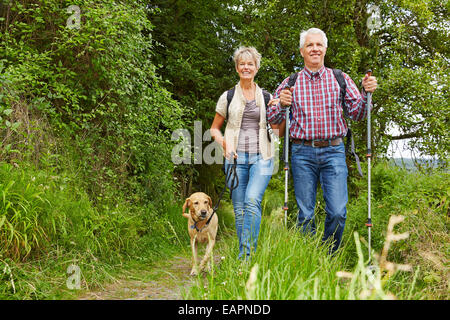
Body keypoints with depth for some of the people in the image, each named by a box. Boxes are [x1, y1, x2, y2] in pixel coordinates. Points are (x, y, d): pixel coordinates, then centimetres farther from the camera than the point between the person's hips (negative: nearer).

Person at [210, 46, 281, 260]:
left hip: (261, 157, -1)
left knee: (252, 201, -20)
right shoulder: (228, 97, 10)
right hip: (236, 158, 1)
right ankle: (243, 256, 11)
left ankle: (247, 254, -21)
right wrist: (225, 144, -4)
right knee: (239, 208, 0)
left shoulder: (266, 97, 12)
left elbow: (278, 129, 14)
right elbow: (214, 128, 15)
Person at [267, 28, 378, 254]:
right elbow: (273, 119, 7)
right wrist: (281, 105, -14)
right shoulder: (290, 83, 9)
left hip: (333, 152, 0)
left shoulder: (340, 79, 10)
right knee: (305, 215, 3)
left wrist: (366, 94, -10)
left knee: (337, 213, -7)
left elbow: (357, 114, 8)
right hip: (302, 153, 0)